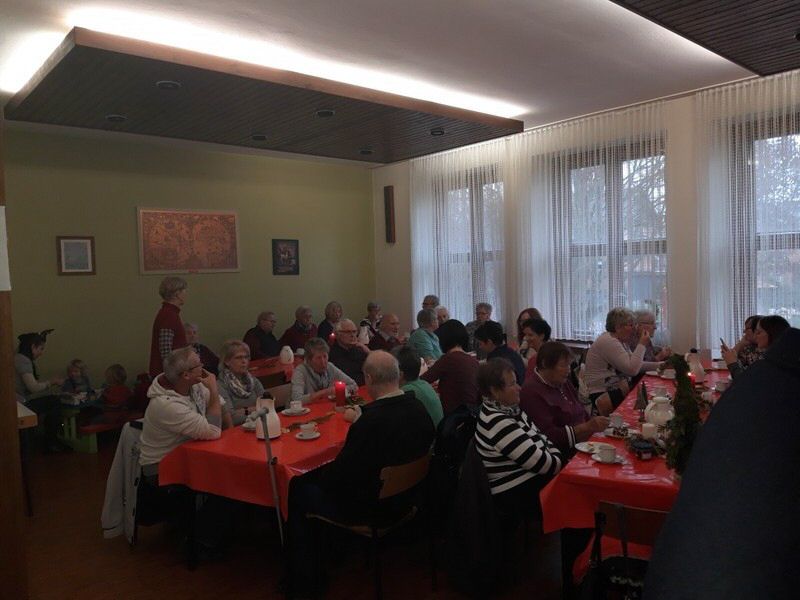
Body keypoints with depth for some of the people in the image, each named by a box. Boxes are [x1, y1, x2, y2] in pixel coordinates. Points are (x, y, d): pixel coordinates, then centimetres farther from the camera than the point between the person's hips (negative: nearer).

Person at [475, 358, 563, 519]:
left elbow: (540, 437, 12)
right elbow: (541, 463, -23)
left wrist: (558, 459, -4)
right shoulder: (498, 423, -25)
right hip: (519, 496, -9)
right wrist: (562, 462, -5)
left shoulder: (509, 409, 4)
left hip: (532, 478, 9)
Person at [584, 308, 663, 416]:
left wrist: (659, 365, 4)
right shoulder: (608, 342, -20)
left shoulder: (619, 341, 13)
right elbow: (632, 370, -24)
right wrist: (642, 345, -15)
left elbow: (636, 365, 13)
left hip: (617, 389, 10)